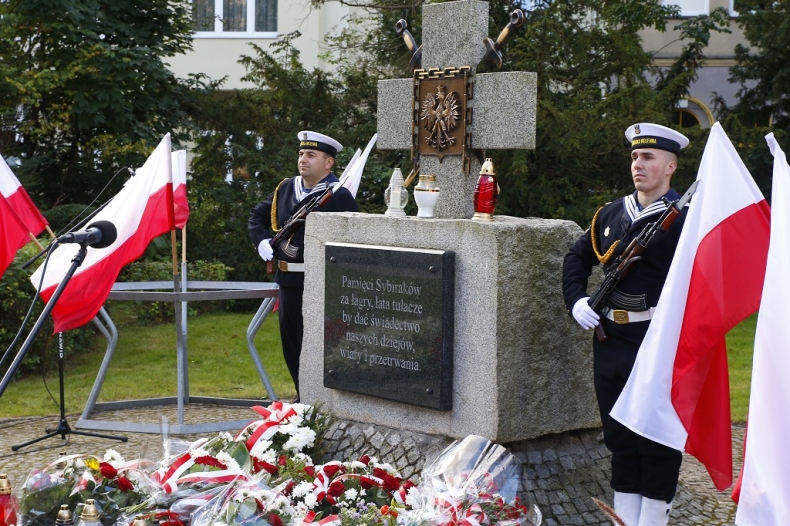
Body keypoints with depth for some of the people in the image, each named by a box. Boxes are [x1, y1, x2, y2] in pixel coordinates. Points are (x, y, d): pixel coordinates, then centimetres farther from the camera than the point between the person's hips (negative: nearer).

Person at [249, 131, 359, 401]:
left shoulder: (340, 197, -10)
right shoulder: (285, 188, 12)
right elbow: (258, 214, 25)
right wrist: (261, 239, 5)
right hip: (288, 280, 8)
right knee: (291, 346, 15)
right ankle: (303, 400, 27)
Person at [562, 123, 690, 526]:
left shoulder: (684, 221, -10)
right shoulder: (610, 214, 10)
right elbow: (577, 258, 21)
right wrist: (576, 300, 6)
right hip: (611, 344, 7)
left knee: (657, 441, 3)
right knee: (619, 438, 14)